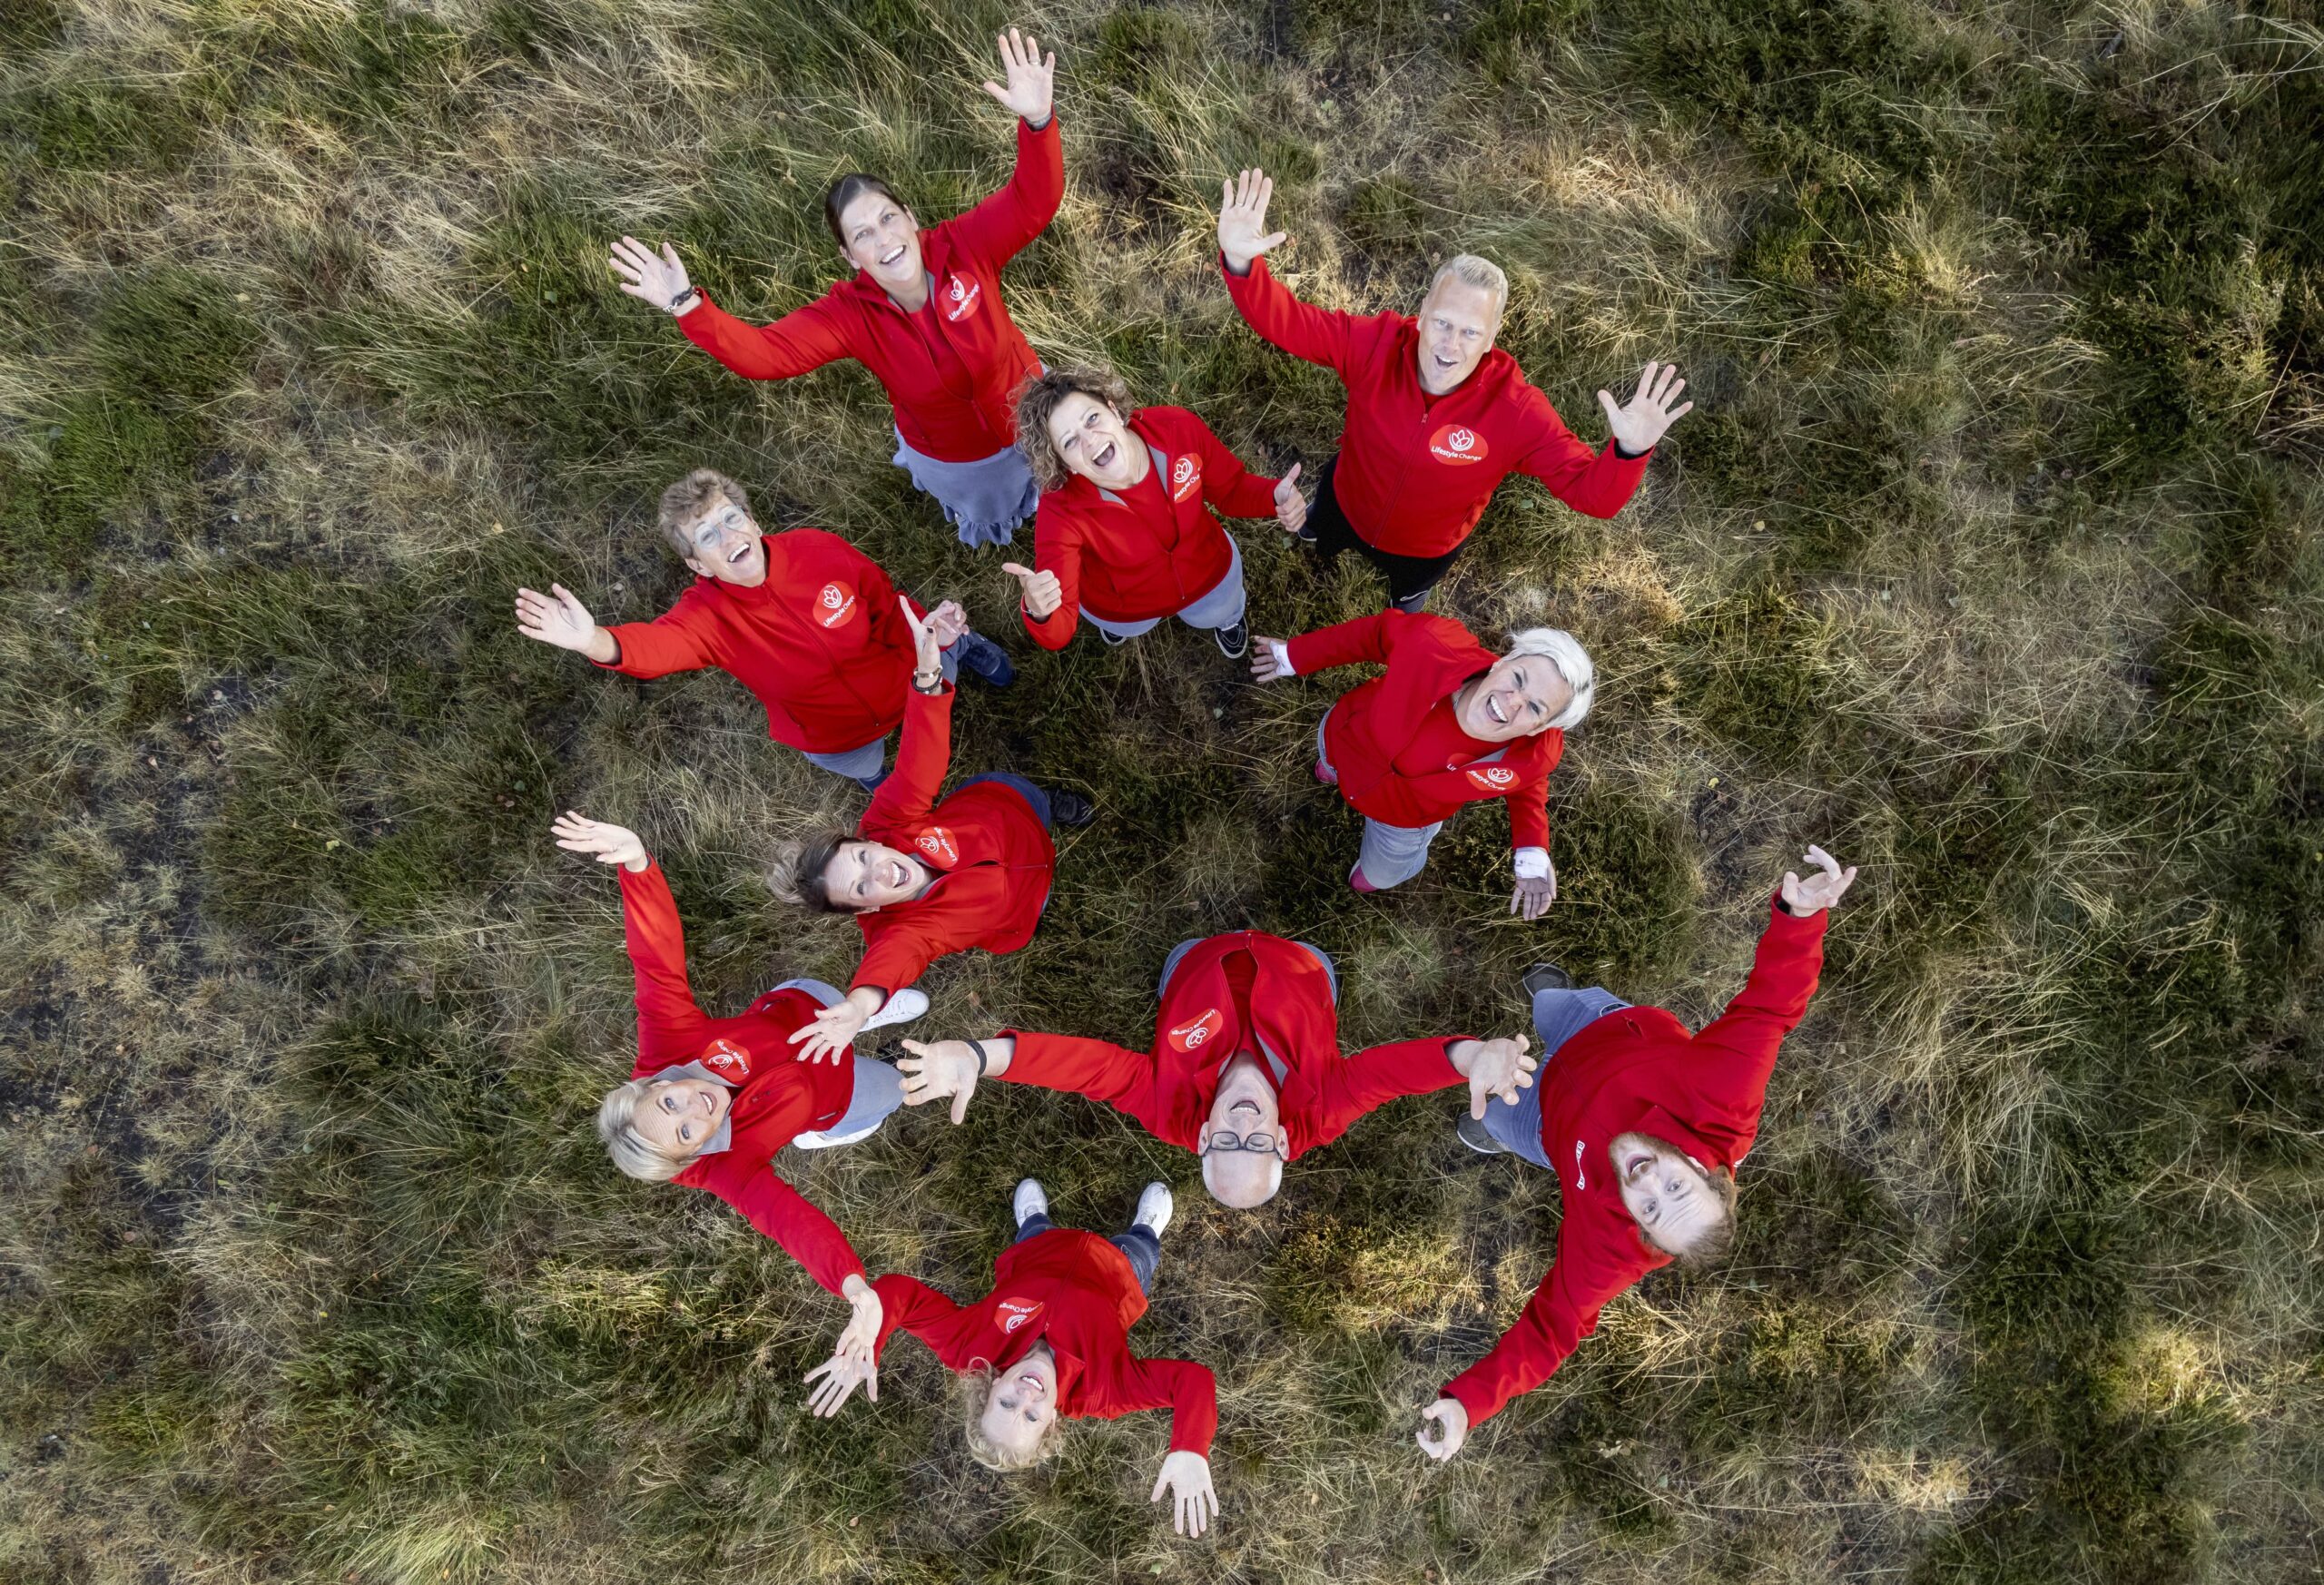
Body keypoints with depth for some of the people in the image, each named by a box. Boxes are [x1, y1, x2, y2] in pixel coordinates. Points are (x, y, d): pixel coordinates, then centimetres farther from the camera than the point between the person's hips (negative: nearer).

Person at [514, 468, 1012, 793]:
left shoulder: (821, 550, -29)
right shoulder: (708, 614, -33)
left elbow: (886, 606, -12)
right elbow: (658, 643, -56)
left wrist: (932, 632, -30)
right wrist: (597, 642, -79)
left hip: (903, 685, 0)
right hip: (832, 737, 0)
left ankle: (960, 646, 63)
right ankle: (873, 771, 63)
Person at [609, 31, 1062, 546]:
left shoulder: (964, 247, -30)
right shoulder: (850, 314, -30)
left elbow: (1034, 202, -40)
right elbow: (762, 353, -40)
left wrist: (1036, 122, -60)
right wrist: (688, 306, -56)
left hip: (1033, 417, 0)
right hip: (954, 460, 0)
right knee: (987, 521, 34)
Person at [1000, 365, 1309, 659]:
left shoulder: (1179, 430, -36)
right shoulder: (1061, 513, -43)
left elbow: (1232, 490, -15)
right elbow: (1056, 633, -44)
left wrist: (1275, 496, -38)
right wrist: (1038, 613, -69)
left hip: (1205, 569, 2)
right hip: (1124, 603, -1)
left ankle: (1225, 614, 70)